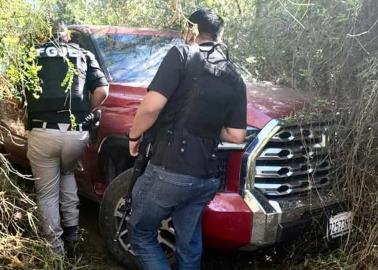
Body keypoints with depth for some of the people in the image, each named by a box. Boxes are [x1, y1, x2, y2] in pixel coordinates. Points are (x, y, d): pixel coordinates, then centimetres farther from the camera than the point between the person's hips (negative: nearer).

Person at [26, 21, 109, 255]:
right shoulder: (84, 55, 16)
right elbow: (102, 90, 5)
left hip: (43, 132, -2)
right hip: (77, 133, 2)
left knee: (47, 193, 14)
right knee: (67, 173, 31)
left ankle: (56, 248, 20)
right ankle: (72, 232, 27)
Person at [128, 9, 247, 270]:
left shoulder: (182, 54, -6)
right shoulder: (235, 78, 11)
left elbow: (151, 106, -17)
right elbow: (236, 135, 9)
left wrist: (135, 135, 0)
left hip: (169, 171, -6)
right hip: (207, 177, 6)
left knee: (141, 234, 15)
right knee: (190, 245, 21)